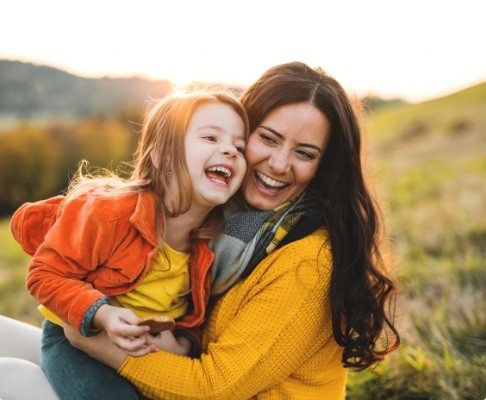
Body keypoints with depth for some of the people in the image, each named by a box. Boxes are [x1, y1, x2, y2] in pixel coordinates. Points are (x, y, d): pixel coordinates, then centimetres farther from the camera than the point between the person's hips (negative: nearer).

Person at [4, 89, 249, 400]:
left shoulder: (215, 239, -10)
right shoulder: (108, 212, -25)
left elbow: (195, 313, 6)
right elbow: (46, 274, -16)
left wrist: (185, 341, -14)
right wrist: (100, 314, -30)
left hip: (154, 353, 4)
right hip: (76, 341, -4)